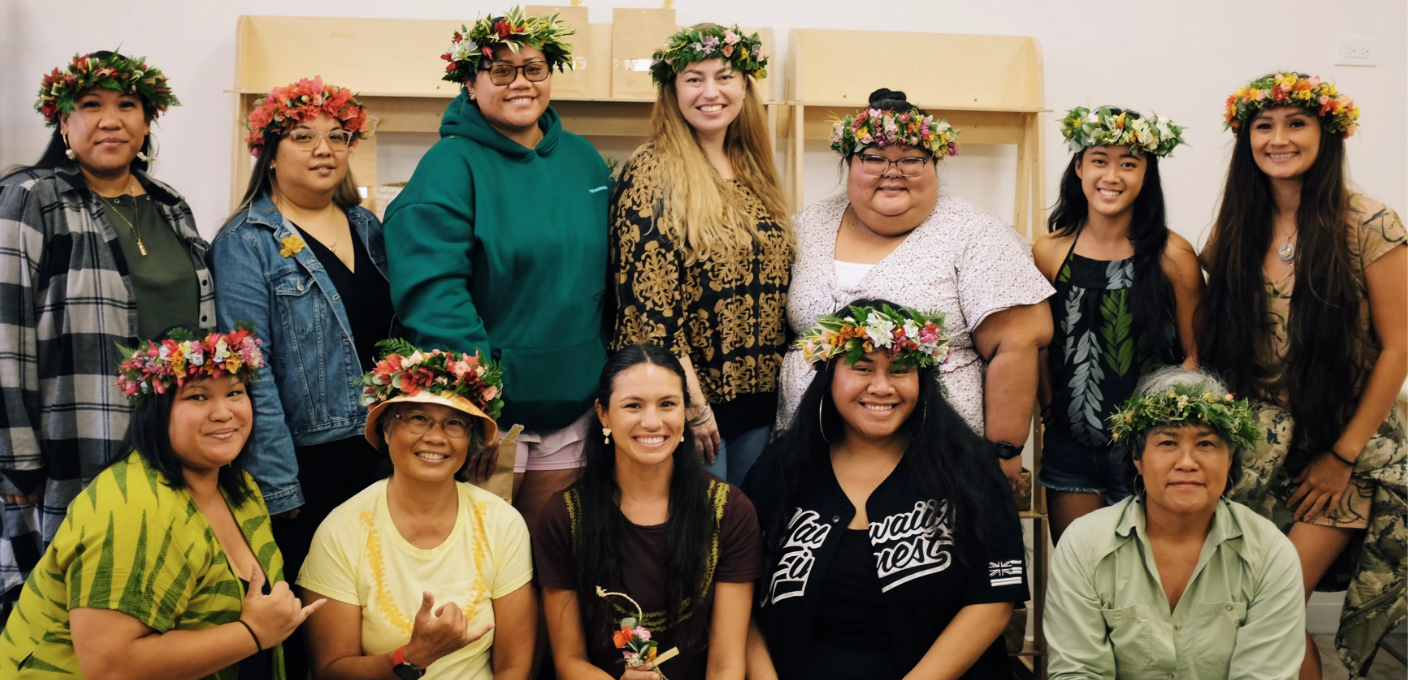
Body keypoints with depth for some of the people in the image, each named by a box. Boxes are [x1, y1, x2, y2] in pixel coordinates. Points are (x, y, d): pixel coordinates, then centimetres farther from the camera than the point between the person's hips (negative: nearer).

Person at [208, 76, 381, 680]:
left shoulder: (368, 227, 11)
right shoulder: (247, 243, -6)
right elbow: (250, 373, -12)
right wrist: (278, 487, -16)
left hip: (380, 452, 5)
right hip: (308, 464, -5)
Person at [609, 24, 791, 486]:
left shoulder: (753, 170, 10)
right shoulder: (651, 174, -11)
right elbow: (646, 304, -16)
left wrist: (782, 386, 11)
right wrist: (694, 404, -18)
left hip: (760, 396, 7)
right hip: (689, 400, -6)